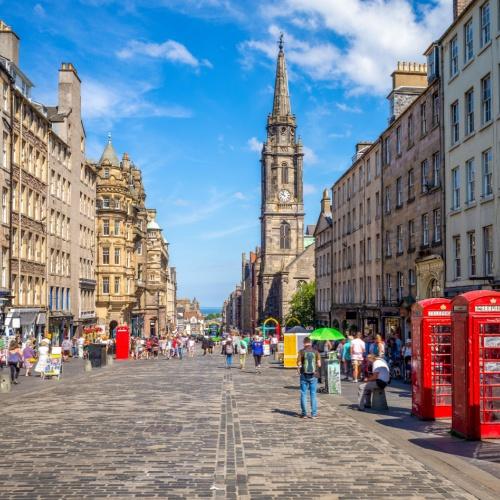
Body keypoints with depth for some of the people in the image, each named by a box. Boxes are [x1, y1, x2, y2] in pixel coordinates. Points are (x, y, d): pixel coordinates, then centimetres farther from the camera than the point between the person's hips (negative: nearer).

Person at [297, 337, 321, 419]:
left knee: (303, 394, 7)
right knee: (313, 394, 7)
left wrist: (298, 369, 12)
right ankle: (314, 414, 7)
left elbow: (298, 364, -8)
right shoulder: (315, 352, -1)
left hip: (304, 375, -1)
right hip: (313, 375, 1)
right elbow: (319, 364, -2)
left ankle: (304, 413, 8)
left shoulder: (302, 352, -6)